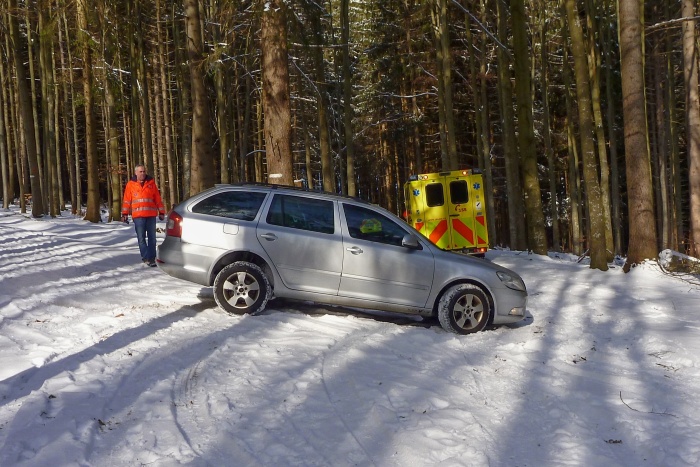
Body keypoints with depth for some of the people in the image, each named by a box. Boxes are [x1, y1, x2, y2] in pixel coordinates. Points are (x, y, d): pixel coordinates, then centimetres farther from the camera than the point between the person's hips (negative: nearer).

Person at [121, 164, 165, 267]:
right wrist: (125, 213, 2)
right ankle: (146, 257, -1)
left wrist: (161, 212, 7)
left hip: (151, 215, 1)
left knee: (152, 237, 4)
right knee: (141, 238, -3)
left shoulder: (151, 183, 7)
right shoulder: (130, 184, 5)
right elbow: (127, 200, 6)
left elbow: (158, 198, 9)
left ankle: (151, 258, 9)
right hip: (138, 216, -1)